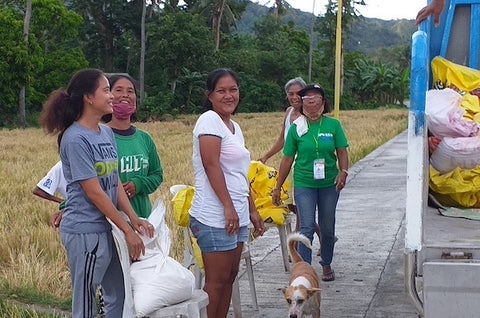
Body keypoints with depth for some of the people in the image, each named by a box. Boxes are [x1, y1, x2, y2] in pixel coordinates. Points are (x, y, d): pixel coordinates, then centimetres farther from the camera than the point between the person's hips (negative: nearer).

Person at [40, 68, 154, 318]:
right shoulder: (75, 139, -17)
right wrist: (127, 230, -14)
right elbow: (94, 192, -17)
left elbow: (115, 183, 8)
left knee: (119, 297, 16)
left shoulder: (107, 133, 8)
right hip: (86, 232, -8)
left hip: (108, 229, 8)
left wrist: (135, 220, -2)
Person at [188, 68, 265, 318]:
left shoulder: (234, 127, 17)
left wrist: (252, 210, 22)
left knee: (230, 276, 12)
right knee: (216, 281, -5)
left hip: (236, 216, 9)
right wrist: (228, 206, -23)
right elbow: (211, 166, -19)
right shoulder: (209, 121, -10)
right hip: (215, 218, -9)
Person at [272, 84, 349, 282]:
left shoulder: (333, 125, 1)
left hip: (329, 184, 2)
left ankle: (326, 265, 31)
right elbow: (287, 159, 4)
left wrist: (343, 172, -18)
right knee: (307, 228, -10)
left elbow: (342, 151, 2)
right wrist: (278, 187, 6)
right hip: (304, 184, -1)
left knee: (327, 228, 12)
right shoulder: (296, 128, -1)